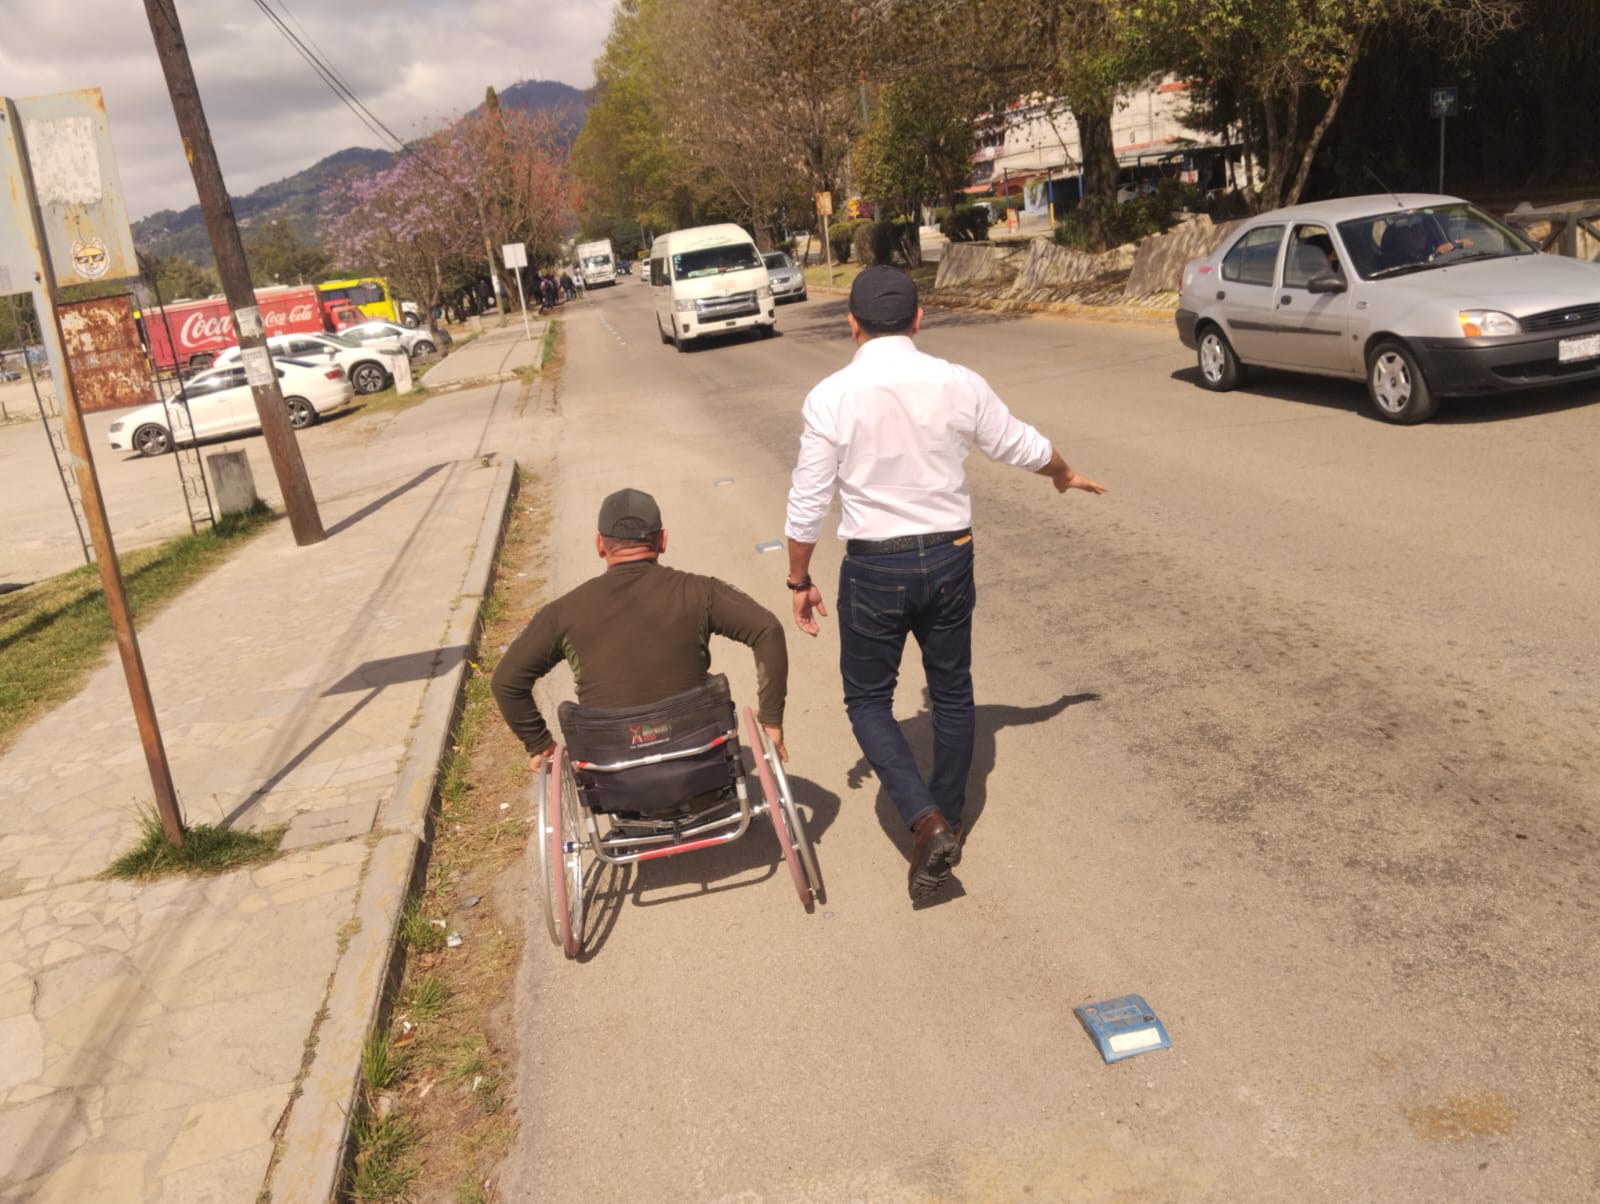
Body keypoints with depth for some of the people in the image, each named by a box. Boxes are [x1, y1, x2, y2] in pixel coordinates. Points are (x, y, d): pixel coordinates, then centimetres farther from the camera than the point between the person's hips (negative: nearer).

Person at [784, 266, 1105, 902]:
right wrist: (1065, 475, 32)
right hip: (950, 558, 3)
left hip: (875, 567, -3)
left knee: (868, 699, 12)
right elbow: (1023, 445, 10)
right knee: (952, 692, 20)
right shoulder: (958, 384, -5)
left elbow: (808, 503, -8)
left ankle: (927, 821, -5)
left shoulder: (832, 397, -13)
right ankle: (948, 817, 36)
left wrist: (800, 580, 6)